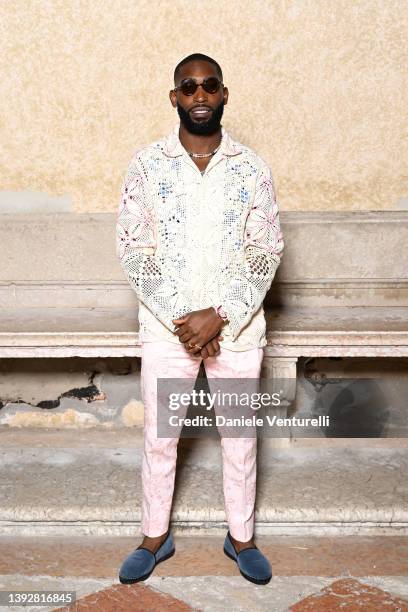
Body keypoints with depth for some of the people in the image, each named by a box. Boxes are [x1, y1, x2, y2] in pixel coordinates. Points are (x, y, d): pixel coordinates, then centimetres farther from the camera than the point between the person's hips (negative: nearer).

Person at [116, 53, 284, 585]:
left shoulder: (253, 168, -2)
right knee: (158, 437, 12)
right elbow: (133, 248, -5)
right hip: (166, 326, 0)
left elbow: (267, 251, -4)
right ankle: (156, 537, 34)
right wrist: (181, 318, -13)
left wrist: (219, 316, -15)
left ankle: (241, 538, 34)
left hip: (238, 327, 0)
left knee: (240, 436, 13)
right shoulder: (146, 164, -3)